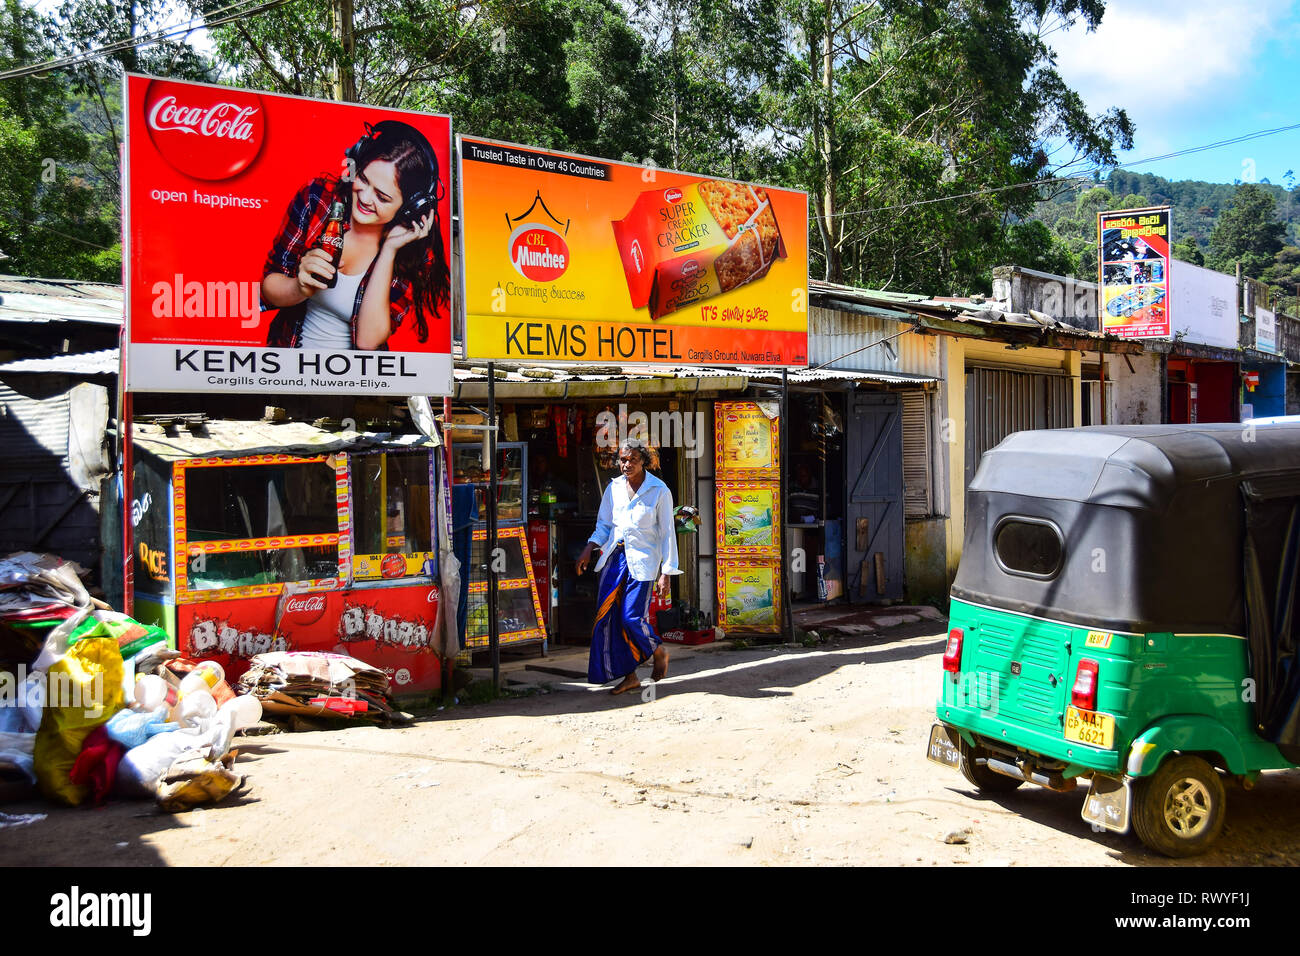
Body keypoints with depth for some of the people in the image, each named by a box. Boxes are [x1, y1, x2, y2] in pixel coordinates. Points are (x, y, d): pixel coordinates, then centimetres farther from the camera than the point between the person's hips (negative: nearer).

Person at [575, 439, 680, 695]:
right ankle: (629, 676, 11)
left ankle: (659, 652, 19)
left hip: (642, 560, -5)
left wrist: (665, 573, -6)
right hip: (614, 557, 5)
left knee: (632, 618, -12)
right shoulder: (614, 487, 8)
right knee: (608, 616, 0)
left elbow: (667, 534, -2)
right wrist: (589, 549, -1)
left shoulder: (659, 491, -4)